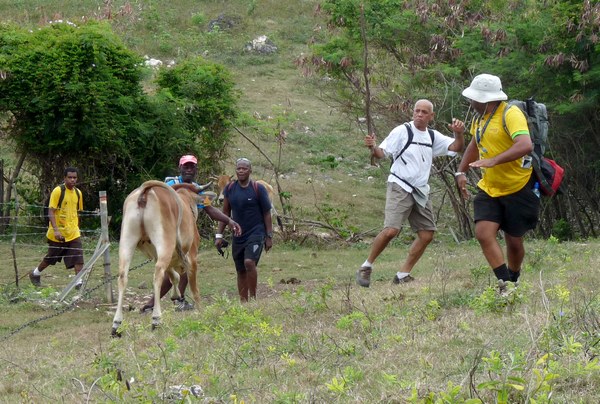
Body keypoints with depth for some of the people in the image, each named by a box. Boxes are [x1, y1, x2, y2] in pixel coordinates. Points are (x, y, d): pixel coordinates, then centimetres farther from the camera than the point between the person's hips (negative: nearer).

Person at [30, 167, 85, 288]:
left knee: (79, 257, -10)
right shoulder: (58, 191, -13)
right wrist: (56, 230, -24)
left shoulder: (78, 193, 6)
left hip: (73, 233, 5)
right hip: (58, 233, -5)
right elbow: (51, 212, -16)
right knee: (51, 258, 11)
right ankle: (35, 274, 34)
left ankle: (79, 282, -10)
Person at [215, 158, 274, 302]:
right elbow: (226, 213, 11)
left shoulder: (258, 189, -5)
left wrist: (269, 236, -5)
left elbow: (267, 214, -2)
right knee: (240, 271, 8)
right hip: (238, 236, 5)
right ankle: (243, 302, 15)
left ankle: (253, 297, -13)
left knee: (249, 262, -25)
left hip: (256, 233, -5)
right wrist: (219, 235, 6)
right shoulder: (230, 189, 5)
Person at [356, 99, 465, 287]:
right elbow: (382, 153, -9)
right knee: (391, 230, -21)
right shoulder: (402, 131, -6)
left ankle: (403, 275, 12)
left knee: (427, 235, 3)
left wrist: (459, 133, -17)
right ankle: (366, 268, -4)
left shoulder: (433, 136, 10)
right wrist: (373, 147, -31)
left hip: (420, 192, 7)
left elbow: (456, 147, 4)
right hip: (400, 187, -6)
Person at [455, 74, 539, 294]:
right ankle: (505, 285, -13)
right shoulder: (480, 117, 8)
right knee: (483, 233, -14)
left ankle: (514, 283, 28)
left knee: (513, 240, 5)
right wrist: (462, 171, 19)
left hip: (518, 188, -6)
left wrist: (493, 161, -42)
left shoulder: (511, 114, -19)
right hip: (489, 189, 7)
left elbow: (525, 145, -35)